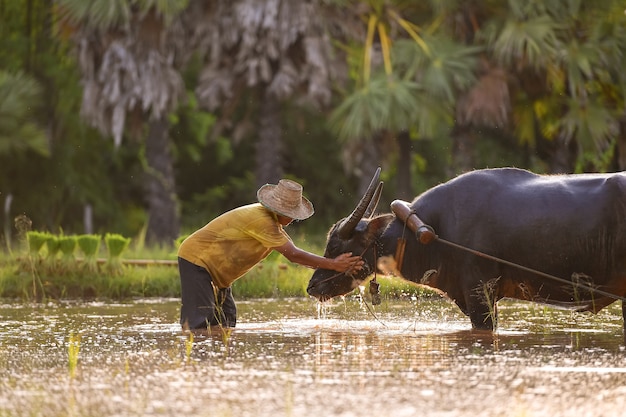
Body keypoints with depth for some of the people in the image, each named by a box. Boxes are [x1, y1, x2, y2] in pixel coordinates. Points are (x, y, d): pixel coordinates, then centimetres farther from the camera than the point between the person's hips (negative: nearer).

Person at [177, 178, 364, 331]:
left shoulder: (273, 221, 7)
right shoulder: (261, 220, -26)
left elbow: (293, 254, 7)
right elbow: (293, 254, -26)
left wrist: (335, 265, -2)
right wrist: (332, 265, -23)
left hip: (214, 270, 11)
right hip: (196, 259, -11)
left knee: (226, 320, 7)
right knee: (200, 320, -19)